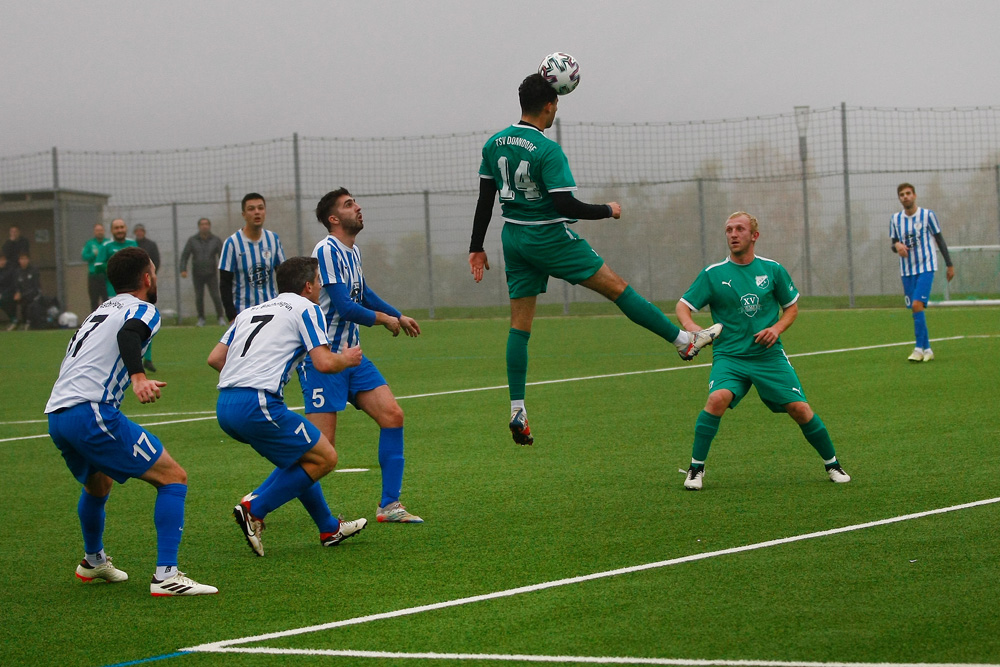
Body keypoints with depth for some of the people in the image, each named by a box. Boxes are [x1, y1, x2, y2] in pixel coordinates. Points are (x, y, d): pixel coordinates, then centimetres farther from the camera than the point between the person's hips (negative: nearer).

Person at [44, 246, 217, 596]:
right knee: (173, 477, -6)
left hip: (56, 415, 9)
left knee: (98, 483, 36)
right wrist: (138, 377, -37)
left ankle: (93, 561, 56)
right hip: (91, 412, -9)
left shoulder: (102, 311, 27)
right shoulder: (142, 310, 1)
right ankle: (166, 576, -16)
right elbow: (128, 334, -22)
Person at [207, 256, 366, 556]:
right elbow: (324, 363, -6)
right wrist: (347, 359, 15)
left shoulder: (251, 311, 24)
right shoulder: (305, 308, 4)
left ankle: (329, 528, 30)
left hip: (224, 407, 8)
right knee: (324, 457, 3)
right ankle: (255, 508, -4)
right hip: (257, 404, -8)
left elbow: (215, 358, 20)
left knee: (299, 457, 25)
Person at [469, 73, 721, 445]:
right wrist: (607, 211, -7)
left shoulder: (494, 144, 3)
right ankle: (685, 341, 9)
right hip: (550, 237, -7)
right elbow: (565, 205, -22)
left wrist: (477, 247, 14)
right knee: (617, 287, 2)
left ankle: (517, 411, 1)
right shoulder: (548, 150, -19)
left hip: (514, 239, 7)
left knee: (520, 326, 7)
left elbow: (485, 199, 8)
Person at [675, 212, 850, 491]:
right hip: (729, 356, -1)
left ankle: (832, 464, 16)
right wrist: (690, 326, -22)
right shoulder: (713, 274, 0)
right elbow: (682, 306, 0)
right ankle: (696, 468, -14)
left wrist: (777, 328, -5)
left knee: (800, 409, -7)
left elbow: (792, 307, 15)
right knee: (718, 398, -29)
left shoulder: (772, 270, 4)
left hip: (769, 355, 1)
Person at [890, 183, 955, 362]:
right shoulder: (895, 219, 6)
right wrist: (897, 246, -13)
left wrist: (949, 265, 5)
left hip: (926, 268, -4)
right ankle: (927, 349, 12)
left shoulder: (927, 215, -4)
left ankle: (920, 348, -18)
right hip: (907, 270, 4)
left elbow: (940, 240, 3)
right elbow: (893, 245, 12)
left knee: (917, 305, -19)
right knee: (915, 308, 3)